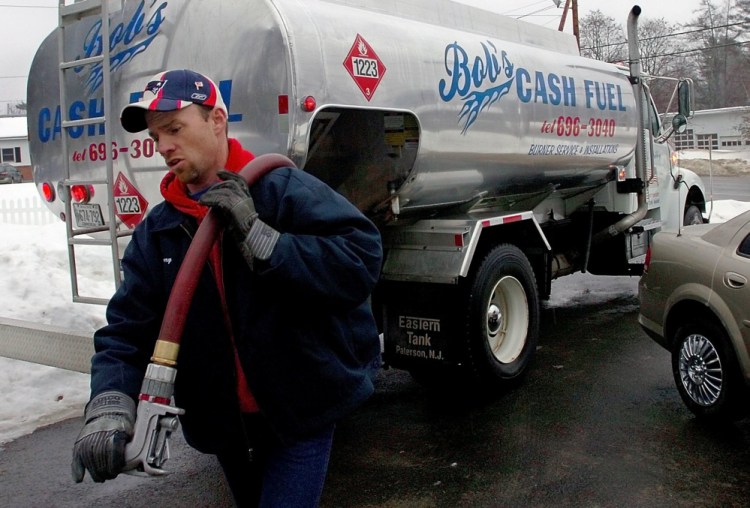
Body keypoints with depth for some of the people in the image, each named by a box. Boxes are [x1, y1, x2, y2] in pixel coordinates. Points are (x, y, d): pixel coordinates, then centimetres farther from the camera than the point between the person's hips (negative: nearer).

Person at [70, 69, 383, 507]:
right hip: (225, 423, 6)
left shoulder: (285, 189, -15)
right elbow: (126, 329, -4)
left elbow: (360, 260, -27)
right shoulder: (156, 232, 1)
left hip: (300, 414, -5)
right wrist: (109, 409, -22)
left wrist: (260, 239, -30)